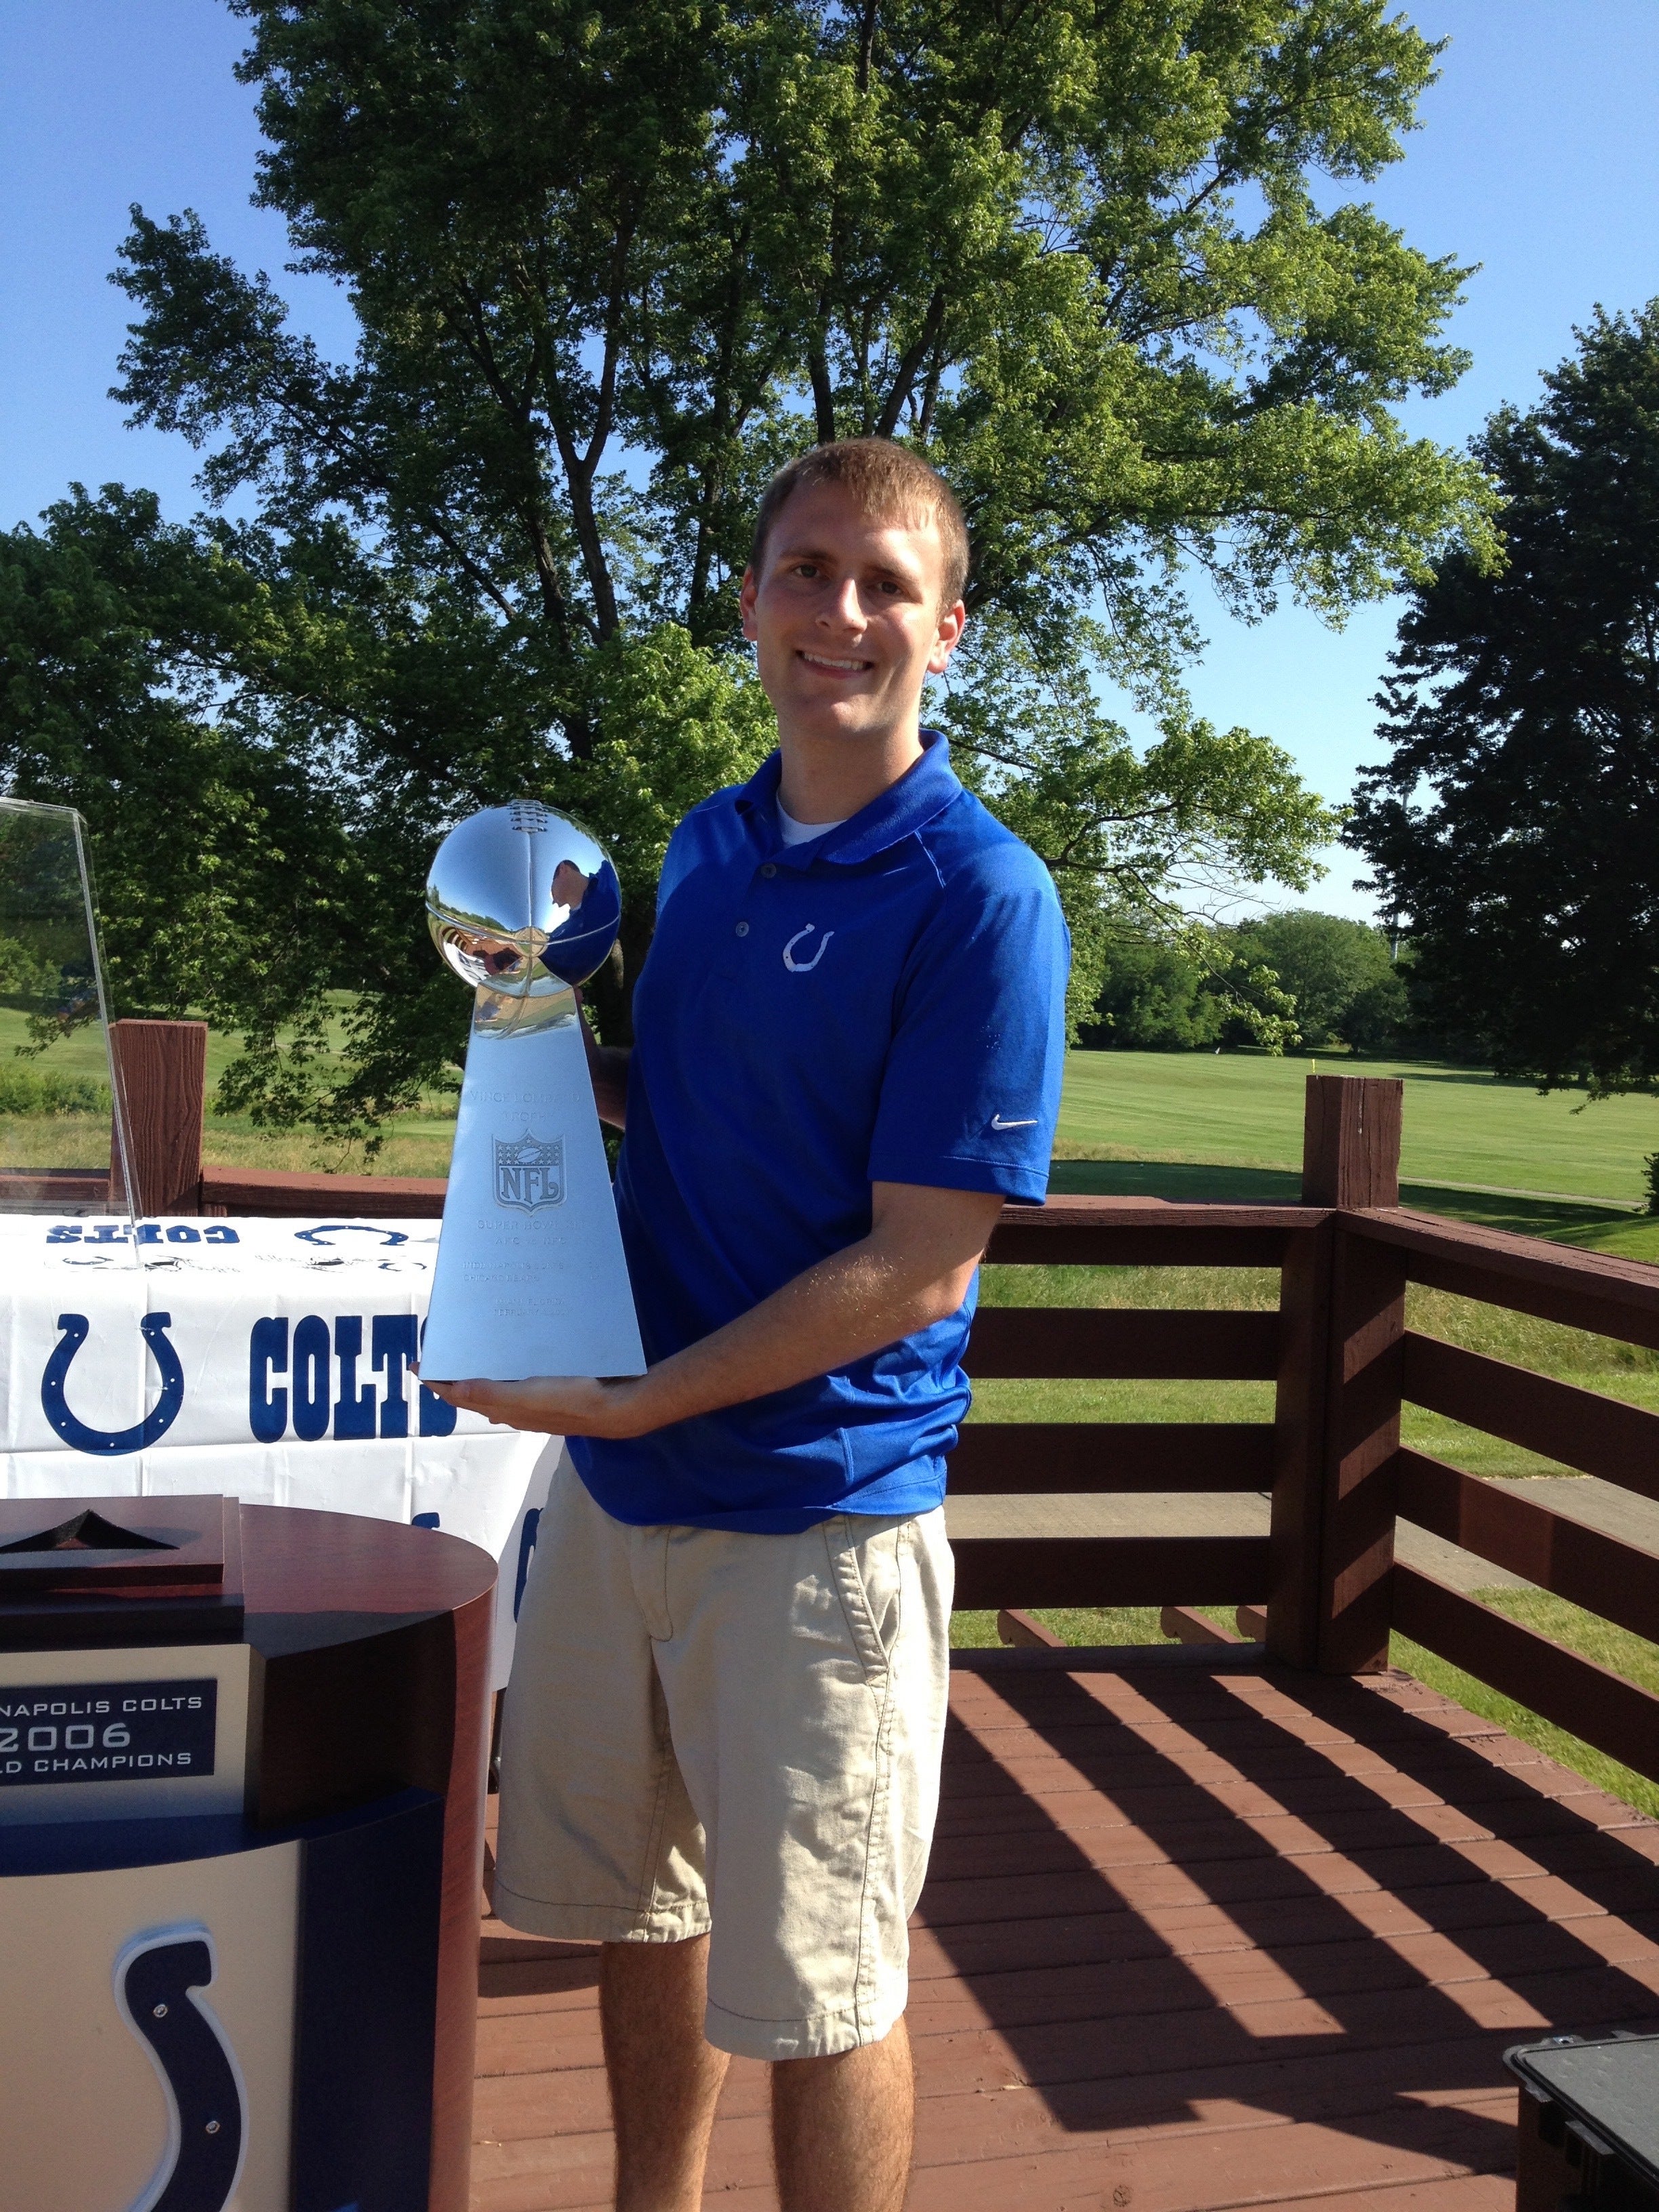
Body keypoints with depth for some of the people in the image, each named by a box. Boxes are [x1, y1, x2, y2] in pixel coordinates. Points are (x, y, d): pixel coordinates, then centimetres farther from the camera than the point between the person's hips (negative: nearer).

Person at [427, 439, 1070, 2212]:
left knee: (816, 1995, 8)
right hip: (614, 1480, 7)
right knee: (634, 1908, 22)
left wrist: (636, 1403, -17)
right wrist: (559, 1044, 0)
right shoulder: (706, 844, 8)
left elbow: (916, 1269, -17)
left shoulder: (979, 894, -15)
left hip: (818, 1518, -7)